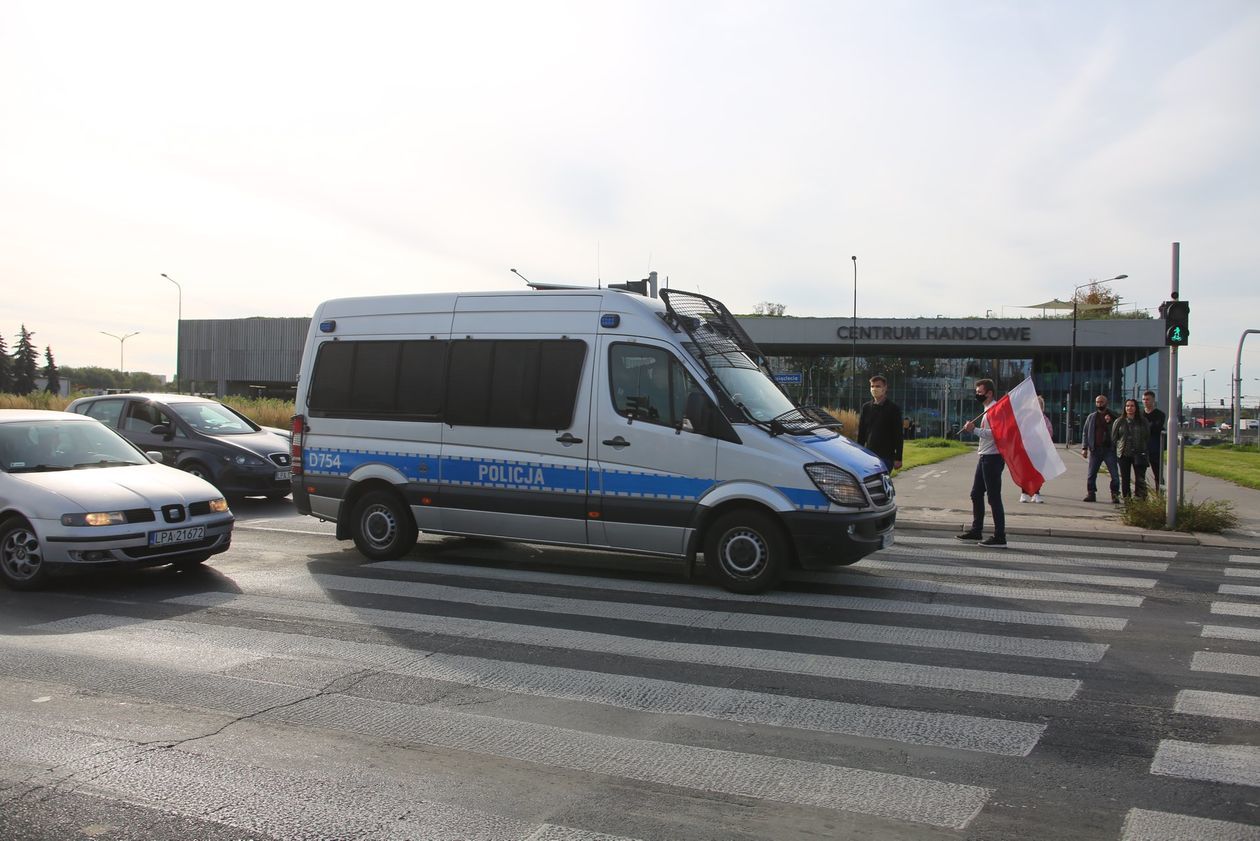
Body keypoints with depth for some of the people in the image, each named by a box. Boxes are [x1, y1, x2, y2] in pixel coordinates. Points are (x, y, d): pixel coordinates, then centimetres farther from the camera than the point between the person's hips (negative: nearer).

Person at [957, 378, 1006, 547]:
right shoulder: (987, 410, 17)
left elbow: (994, 433, -25)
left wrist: (974, 429, -23)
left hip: (992, 457, -11)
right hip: (985, 457, 11)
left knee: (994, 497, -8)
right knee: (976, 494, 16)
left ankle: (1000, 538, -4)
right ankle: (976, 530, 26)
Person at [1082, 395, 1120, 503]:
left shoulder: (1113, 416, 6)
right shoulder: (1091, 417, 12)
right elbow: (1085, 432, 12)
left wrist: (1110, 421, -14)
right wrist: (1084, 447, 3)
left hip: (1109, 449, -2)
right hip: (1095, 449, 2)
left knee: (1114, 474, -5)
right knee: (1091, 474, 4)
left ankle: (1115, 495, 2)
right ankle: (1091, 493, 12)